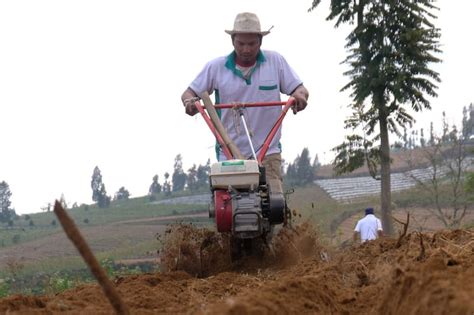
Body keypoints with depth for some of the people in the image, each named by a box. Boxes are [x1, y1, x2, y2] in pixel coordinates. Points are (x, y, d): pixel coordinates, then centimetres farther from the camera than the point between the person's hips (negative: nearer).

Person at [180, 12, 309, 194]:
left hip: (267, 152, -1)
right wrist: (189, 101, -15)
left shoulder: (276, 61, 4)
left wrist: (300, 95, -19)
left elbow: (300, 89, 6)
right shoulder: (216, 67, 5)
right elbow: (189, 92, 9)